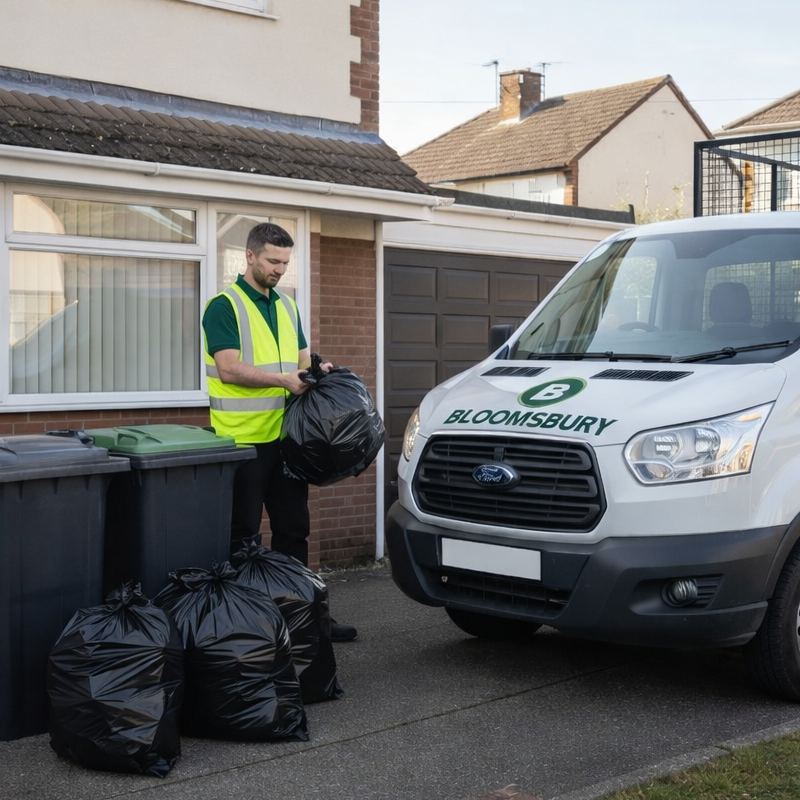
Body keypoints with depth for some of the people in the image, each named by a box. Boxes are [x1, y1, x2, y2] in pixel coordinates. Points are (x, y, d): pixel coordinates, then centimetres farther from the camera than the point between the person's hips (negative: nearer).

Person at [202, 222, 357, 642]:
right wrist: (282, 379, -27)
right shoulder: (224, 307, -8)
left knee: (293, 528, 13)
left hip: (285, 436, 7)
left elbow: (301, 358, 20)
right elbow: (229, 370, -18)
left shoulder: (287, 305, 16)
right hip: (243, 439, -7)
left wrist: (316, 370, -2)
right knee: (243, 534, 1)